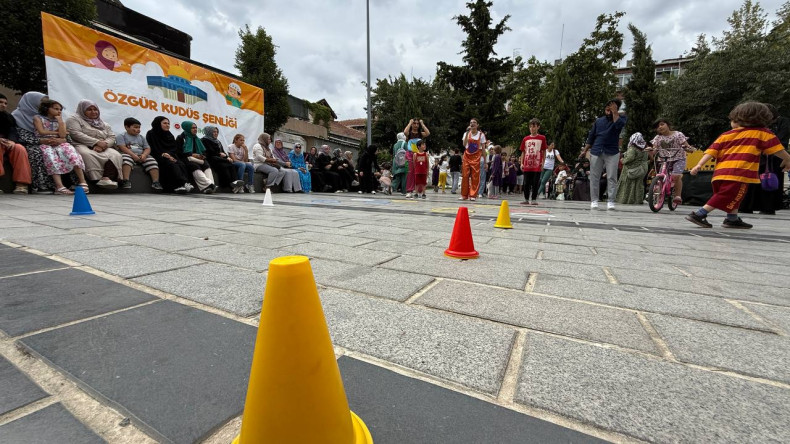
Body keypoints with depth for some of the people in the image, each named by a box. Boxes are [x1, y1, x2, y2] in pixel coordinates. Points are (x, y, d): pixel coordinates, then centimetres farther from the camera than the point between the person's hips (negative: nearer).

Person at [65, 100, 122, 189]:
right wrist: (96, 142, -16)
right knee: (87, 154, -40)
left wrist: (103, 145, -11)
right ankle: (97, 180, -46)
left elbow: (112, 137, 11)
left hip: (103, 148, 3)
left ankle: (107, 178, -51)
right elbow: (76, 134, -4)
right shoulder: (74, 119, 13)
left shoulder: (104, 124, 27)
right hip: (83, 146, -3)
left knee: (115, 155, -32)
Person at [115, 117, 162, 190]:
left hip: (141, 156, 4)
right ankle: (126, 181, -48)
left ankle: (156, 182, -37)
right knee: (126, 159, -38)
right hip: (128, 155, -3)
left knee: (152, 161, -25)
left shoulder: (141, 137, 26)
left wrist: (144, 154, -11)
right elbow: (122, 147, -3)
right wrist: (133, 155, -20)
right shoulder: (121, 136, 13)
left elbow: (147, 148, 14)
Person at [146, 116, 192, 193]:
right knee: (172, 164, -35)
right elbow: (152, 150, -1)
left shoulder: (170, 135, 22)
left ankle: (179, 186, -47)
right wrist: (163, 155, -17)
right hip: (160, 158, -4)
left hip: (172, 157, 4)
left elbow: (175, 149, 14)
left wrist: (171, 156, -7)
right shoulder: (151, 134, 8)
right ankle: (184, 183, -52)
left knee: (181, 164, -29)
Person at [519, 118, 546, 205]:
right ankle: (526, 199, 16)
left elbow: (544, 151, 5)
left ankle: (534, 199, 8)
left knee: (535, 183, 0)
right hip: (527, 165, 2)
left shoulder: (542, 138, 3)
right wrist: (522, 163, 4)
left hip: (537, 165, -2)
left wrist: (542, 163, -1)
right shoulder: (525, 139, 9)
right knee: (526, 183, 6)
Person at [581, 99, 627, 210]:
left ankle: (611, 201, -2)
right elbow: (591, 136, 16)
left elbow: (619, 125, -18)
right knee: (594, 177, 1)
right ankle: (594, 200, 6)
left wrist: (615, 112, -11)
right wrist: (585, 150, 10)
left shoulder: (620, 118, 7)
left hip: (612, 153, -2)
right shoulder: (598, 120, 13)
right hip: (596, 152, 2)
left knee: (611, 177, -4)